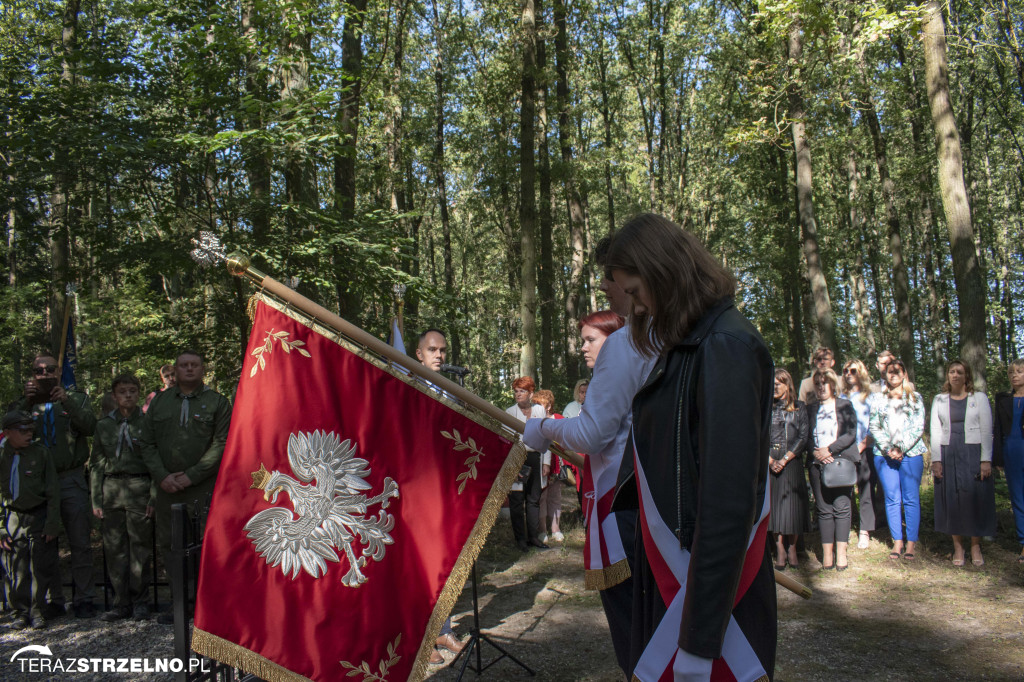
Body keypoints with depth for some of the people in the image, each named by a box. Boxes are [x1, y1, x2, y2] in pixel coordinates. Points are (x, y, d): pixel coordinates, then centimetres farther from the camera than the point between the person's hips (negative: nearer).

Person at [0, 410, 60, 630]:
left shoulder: (40, 453, -2)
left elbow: (53, 491, 1)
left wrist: (52, 524, -4)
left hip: (38, 516, -1)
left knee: (40, 566, -2)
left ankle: (37, 611, 9)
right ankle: (21, 611, 15)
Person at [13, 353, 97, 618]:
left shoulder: (76, 399, 9)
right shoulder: (26, 404, 13)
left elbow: (90, 426, -9)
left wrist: (67, 402, -21)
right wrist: (26, 401, -16)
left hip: (71, 480, -1)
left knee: (80, 542, 0)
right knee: (45, 544, 6)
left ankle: (83, 598, 7)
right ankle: (53, 599, 16)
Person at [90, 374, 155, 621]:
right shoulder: (104, 425, 12)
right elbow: (96, 464, 14)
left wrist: (154, 497, -6)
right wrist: (96, 500, 7)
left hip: (139, 488, -3)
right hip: (111, 489, 3)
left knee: (140, 547, 0)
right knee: (114, 549, 4)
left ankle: (140, 602, 11)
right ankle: (121, 603, 13)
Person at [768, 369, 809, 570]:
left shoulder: (799, 408, 6)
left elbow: (803, 438, 0)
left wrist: (785, 459, -9)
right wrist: (770, 461, -8)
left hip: (793, 461, -1)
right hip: (770, 461, 1)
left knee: (793, 503, -2)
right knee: (775, 503, -2)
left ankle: (792, 548, 8)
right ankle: (780, 550, 3)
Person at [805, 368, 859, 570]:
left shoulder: (845, 406, 9)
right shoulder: (810, 409, 17)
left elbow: (851, 434, -1)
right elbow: (806, 436, 11)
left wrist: (829, 450, -10)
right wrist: (816, 452, -8)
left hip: (841, 461, -2)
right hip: (818, 464, 2)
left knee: (841, 507, -8)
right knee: (824, 509, -1)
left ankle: (841, 553, -6)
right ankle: (827, 554, 0)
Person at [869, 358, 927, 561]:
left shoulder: (915, 398, 8)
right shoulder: (879, 401, 12)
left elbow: (918, 427, 0)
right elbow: (874, 427, 6)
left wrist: (901, 448, -10)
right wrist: (888, 449, -7)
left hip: (910, 453, -1)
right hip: (884, 455, 2)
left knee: (911, 498, -2)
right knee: (892, 498, 2)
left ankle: (911, 543, 3)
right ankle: (897, 541, 9)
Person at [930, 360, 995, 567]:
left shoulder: (979, 398, 5)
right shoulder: (939, 400, 10)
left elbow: (986, 430, 0)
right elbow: (935, 430, 6)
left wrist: (986, 460, -9)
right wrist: (936, 459, -3)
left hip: (973, 454, -2)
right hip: (948, 455, 2)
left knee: (975, 498, -2)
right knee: (952, 500, 2)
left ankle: (976, 546, 8)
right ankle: (958, 546, 9)